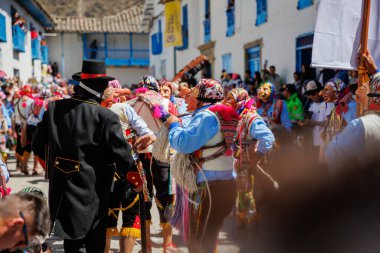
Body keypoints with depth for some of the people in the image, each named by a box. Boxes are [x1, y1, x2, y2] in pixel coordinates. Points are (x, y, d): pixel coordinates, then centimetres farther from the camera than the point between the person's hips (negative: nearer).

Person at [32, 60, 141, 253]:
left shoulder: (54, 108, -2)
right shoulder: (106, 117, -17)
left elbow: (38, 145, 8)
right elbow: (121, 155, -15)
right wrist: (134, 178, 4)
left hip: (60, 188, 4)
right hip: (92, 193, -4)